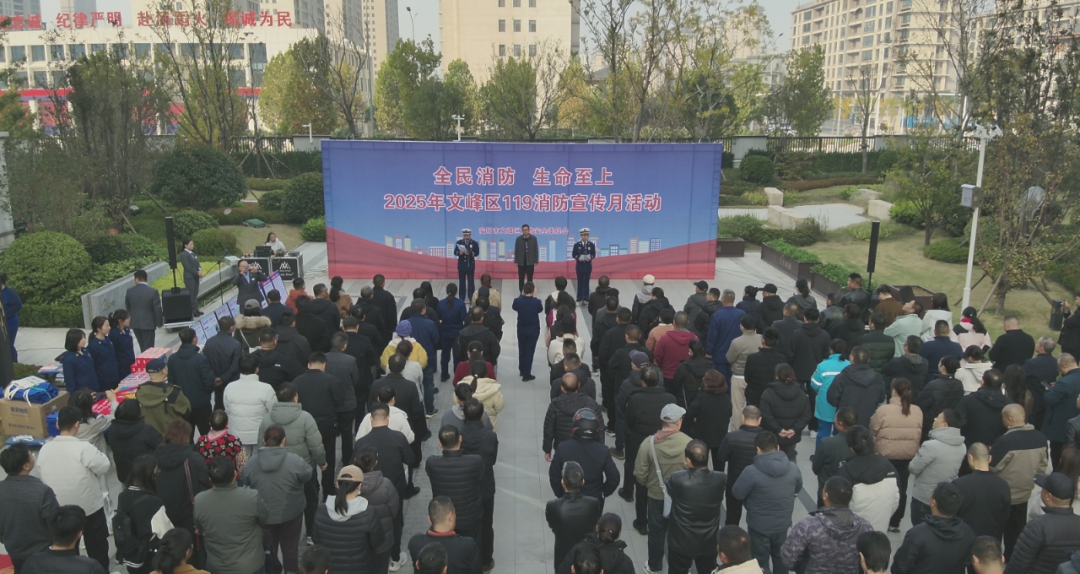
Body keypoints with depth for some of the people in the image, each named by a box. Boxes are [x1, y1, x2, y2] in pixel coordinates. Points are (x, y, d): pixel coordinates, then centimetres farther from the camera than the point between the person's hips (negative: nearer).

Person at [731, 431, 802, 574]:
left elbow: (737, 494, -15)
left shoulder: (752, 471, -27)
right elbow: (797, 489, 6)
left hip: (759, 525, -4)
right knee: (780, 557, 25)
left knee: (760, 560, 15)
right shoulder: (793, 468, -12)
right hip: (783, 523, 4)